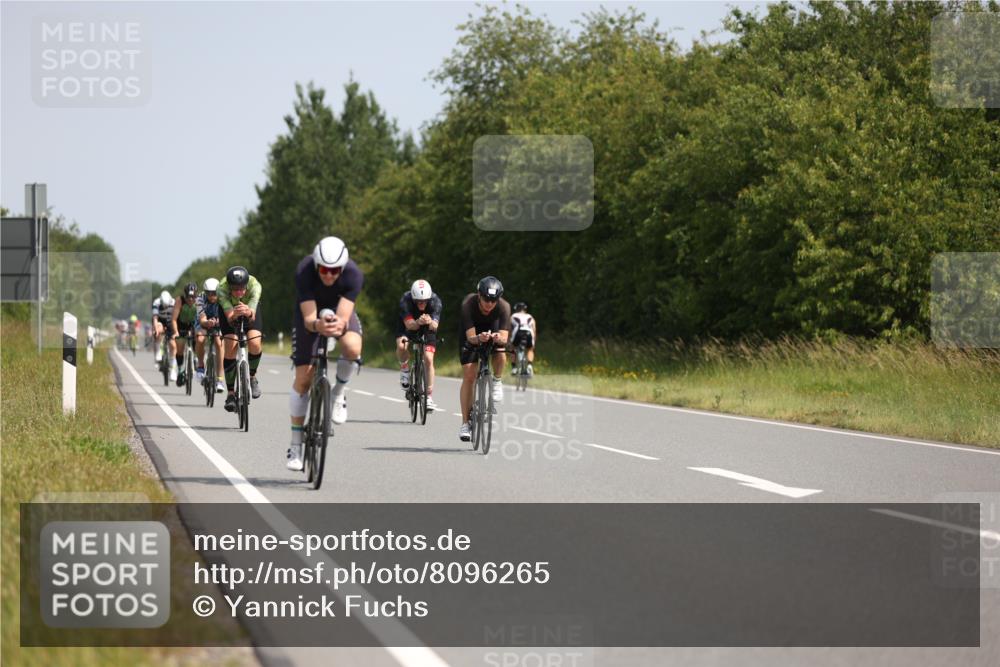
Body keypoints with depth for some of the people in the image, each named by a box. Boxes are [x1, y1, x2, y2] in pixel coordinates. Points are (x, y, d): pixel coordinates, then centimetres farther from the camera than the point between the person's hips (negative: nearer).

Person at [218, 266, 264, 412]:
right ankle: (231, 393, -8)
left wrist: (249, 313, -67)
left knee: (254, 344, -21)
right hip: (229, 308, 0)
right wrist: (234, 315, -67)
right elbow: (229, 317, -45)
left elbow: (253, 317, -45)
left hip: (250, 307, 0)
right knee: (230, 348, -16)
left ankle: (252, 377, 7)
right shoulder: (222, 289, -39)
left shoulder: (254, 285, -38)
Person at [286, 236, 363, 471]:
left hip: (339, 312, 0)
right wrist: (318, 325, -62)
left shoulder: (353, 274, -34)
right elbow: (308, 318, -39)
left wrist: (340, 325, -63)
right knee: (303, 378, -7)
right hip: (310, 313, 0)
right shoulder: (304, 271, -35)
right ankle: (295, 445, 3)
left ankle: (338, 394, -4)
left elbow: (344, 317, -40)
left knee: (353, 348, -34)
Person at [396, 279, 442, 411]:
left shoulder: (435, 301, -30)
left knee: (428, 359, -13)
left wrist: (430, 322, -60)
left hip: (427, 329, 1)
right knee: (402, 346, -31)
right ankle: (404, 368, 0)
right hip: (409, 326, -1)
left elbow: (435, 326, -37)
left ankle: (429, 396, -4)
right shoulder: (405, 300, -32)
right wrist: (418, 322, -60)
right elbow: (409, 324, -38)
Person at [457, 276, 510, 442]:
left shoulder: (503, 307, -31)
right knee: (469, 375, -12)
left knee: (500, 354, -32)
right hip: (472, 336, -1)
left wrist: (498, 338, -59)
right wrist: (479, 338, -58)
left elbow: (504, 338, -36)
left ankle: (497, 382, 1)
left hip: (493, 331, 1)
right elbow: (470, 337, -36)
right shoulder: (468, 304, -34)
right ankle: (465, 423, -6)